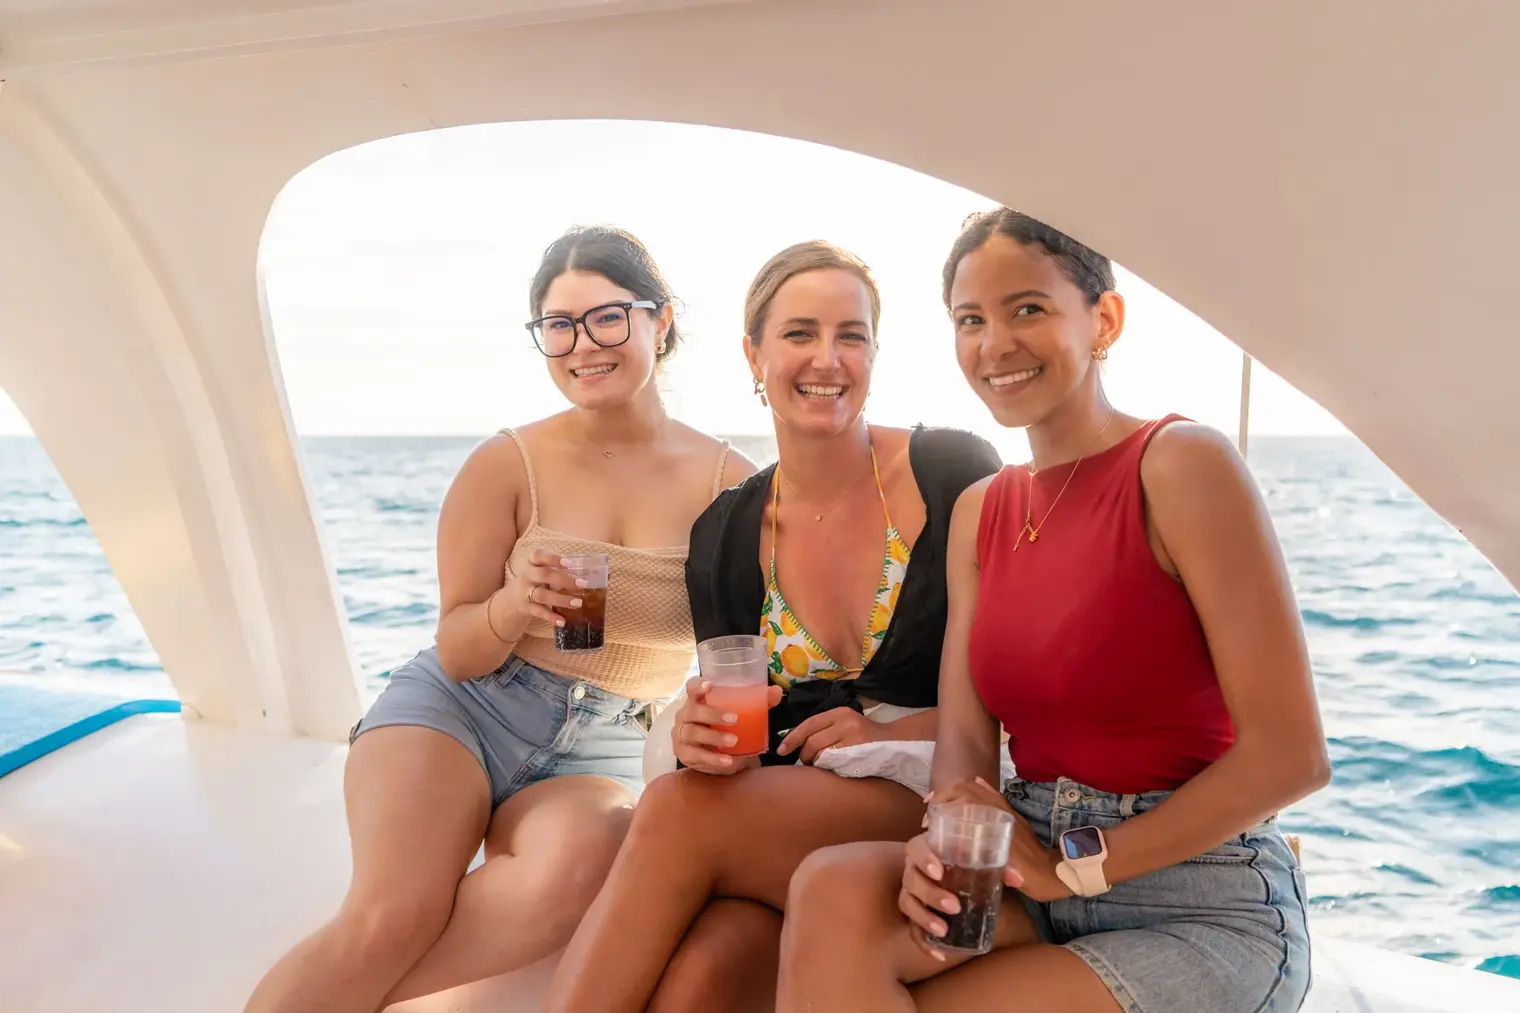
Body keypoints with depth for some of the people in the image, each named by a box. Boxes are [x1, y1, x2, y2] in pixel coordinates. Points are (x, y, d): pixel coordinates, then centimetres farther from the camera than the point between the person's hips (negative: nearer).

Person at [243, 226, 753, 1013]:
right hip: (459, 708, -1)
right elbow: (457, 653, -2)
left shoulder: (728, 484, -3)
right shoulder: (508, 463, -4)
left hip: (604, 749, 1)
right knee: (393, 913, -29)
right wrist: (513, 608, -23)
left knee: (575, 868, -33)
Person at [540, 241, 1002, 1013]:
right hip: (792, 821, 3)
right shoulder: (723, 537, 6)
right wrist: (703, 738, -15)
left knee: (675, 812, -26)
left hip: (945, 804, -2)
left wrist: (897, 736, -13)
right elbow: (736, 725, 8)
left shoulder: (955, 474, -3)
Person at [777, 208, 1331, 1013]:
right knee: (834, 888, -24)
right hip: (1036, 875, 5)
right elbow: (964, 737, 3)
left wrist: (1075, 863, -12)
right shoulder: (979, 512, 8)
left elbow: (1291, 756, -15)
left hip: (1203, 906, -4)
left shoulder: (1180, 464, -11)